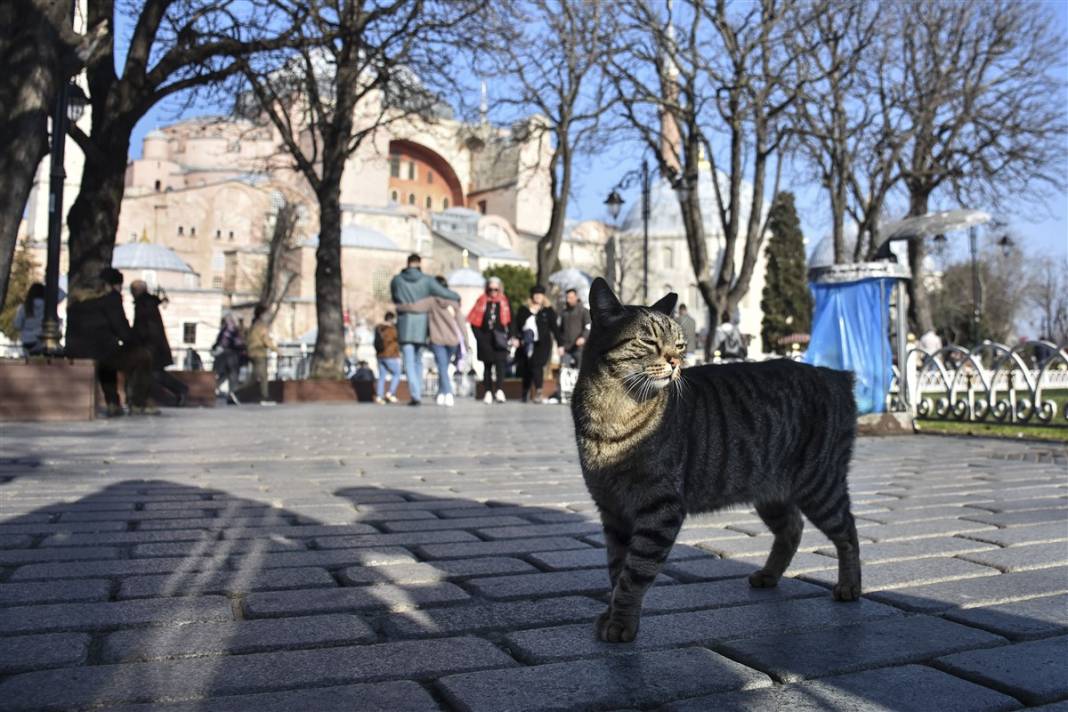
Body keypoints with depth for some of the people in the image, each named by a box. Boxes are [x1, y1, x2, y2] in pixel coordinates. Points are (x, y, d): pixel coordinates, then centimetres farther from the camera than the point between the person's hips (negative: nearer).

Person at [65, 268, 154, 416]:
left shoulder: (77, 300, 21)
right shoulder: (111, 297, -3)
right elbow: (122, 329, -8)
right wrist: (136, 343, 12)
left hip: (75, 353, 8)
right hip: (99, 351, -8)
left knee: (107, 359, 39)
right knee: (142, 356, 8)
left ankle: (112, 404, 32)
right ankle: (138, 404, 8)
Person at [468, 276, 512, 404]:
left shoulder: (504, 302, 5)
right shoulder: (482, 301, 4)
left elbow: (509, 321, 6)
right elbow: (474, 321, 5)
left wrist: (509, 337, -2)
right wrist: (479, 336, -2)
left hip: (499, 339, -1)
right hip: (485, 339, 1)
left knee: (500, 362, -13)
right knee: (487, 364, 7)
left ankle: (500, 390, -18)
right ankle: (488, 391, 13)